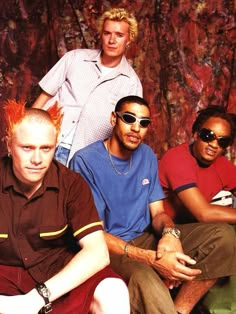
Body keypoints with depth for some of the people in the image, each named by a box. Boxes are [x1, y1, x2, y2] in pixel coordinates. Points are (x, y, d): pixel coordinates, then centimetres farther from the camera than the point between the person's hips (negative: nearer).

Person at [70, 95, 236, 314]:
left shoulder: (147, 156, 7)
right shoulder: (85, 161, -12)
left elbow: (158, 212, 9)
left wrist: (170, 233, -18)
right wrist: (152, 258, -27)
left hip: (146, 238, 7)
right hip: (109, 247, -6)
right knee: (144, 278, -41)